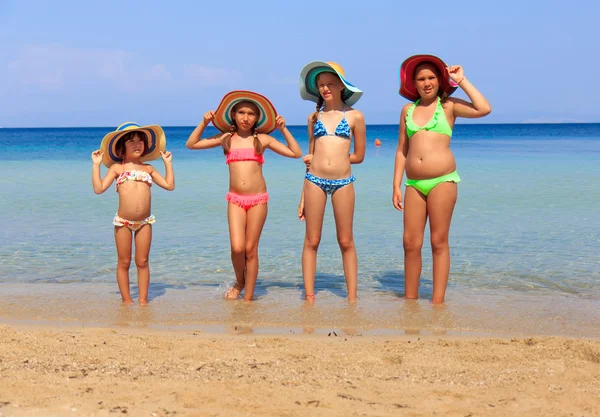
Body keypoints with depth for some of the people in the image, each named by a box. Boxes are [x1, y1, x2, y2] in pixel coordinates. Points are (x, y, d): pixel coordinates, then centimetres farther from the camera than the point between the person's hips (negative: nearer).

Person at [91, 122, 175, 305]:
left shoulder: (148, 169, 11)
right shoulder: (117, 168, 3)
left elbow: (169, 185, 9)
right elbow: (98, 188, -5)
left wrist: (168, 163, 12)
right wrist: (96, 165, -4)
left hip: (144, 222, 2)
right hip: (123, 222, -2)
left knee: (142, 262, 5)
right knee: (124, 263, 6)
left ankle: (143, 299, 12)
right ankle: (126, 299, 15)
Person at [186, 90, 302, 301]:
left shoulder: (262, 139, 5)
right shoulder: (226, 138, 8)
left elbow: (296, 153, 5)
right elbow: (191, 144, 13)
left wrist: (283, 129, 1)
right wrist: (204, 123, 6)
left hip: (258, 199, -1)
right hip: (235, 199, 1)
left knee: (251, 249, 2)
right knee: (237, 248, -12)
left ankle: (248, 297, 12)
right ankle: (239, 282, 19)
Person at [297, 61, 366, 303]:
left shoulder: (354, 116, 3)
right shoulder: (314, 117, 11)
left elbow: (359, 156, 7)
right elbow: (310, 159, 14)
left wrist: (336, 158, 6)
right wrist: (303, 197, 11)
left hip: (343, 183, -2)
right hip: (315, 181, 2)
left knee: (346, 242, 3)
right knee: (311, 241, 2)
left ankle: (352, 297, 8)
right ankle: (309, 296, 7)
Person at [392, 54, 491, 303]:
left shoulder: (448, 106, 5)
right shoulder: (408, 110, 15)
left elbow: (484, 109, -12)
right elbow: (402, 150, 15)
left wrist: (461, 81, -4)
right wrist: (396, 185, 8)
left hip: (443, 180, -3)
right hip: (414, 184, 4)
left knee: (439, 242, 0)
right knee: (411, 243, 3)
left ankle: (438, 301, 5)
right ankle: (410, 299, 13)